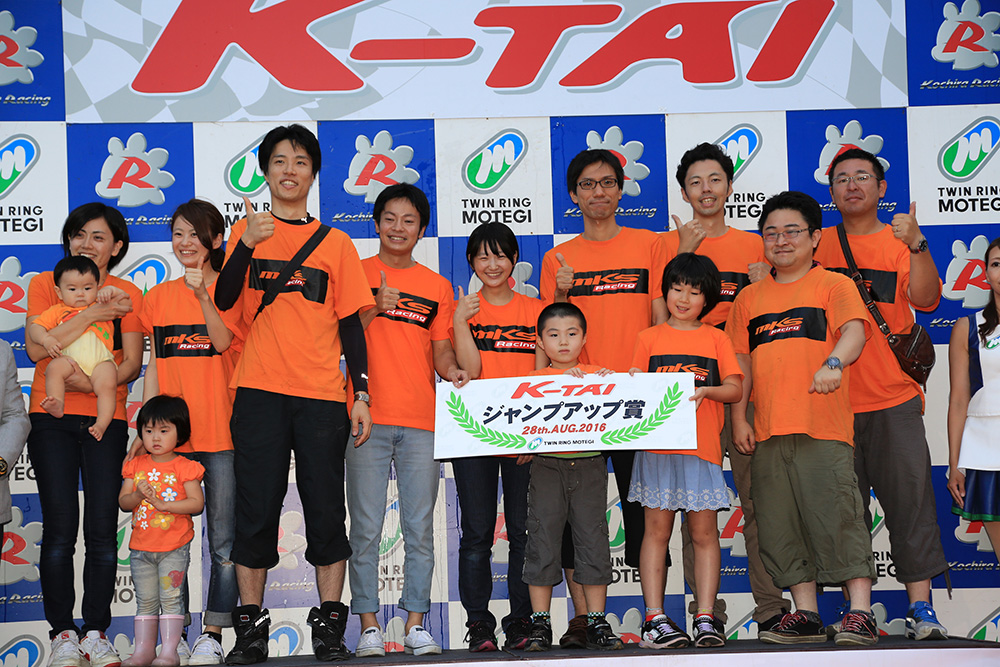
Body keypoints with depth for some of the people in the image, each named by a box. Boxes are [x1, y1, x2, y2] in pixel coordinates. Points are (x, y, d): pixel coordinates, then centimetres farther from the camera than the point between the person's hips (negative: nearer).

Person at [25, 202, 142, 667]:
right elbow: (36, 348, -7)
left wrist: (94, 382, -15)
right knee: (59, 529, -4)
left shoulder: (127, 294, 10)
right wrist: (91, 314, -12)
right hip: (52, 420, -1)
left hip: (106, 420, 1)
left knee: (103, 531, -2)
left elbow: (132, 363, 3)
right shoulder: (45, 285, 8)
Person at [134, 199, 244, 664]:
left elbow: (225, 341, -14)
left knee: (223, 541, 0)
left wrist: (203, 298, -29)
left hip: (221, 432, -3)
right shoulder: (158, 297, 12)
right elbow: (154, 367, 13)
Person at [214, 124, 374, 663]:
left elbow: (350, 324, 10)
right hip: (259, 393, 0)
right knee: (256, 509, 0)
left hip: (322, 395, 1)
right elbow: (223, 300, -5)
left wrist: (361, 394, 2)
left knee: (326, 510, 1)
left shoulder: (336, 243, 11)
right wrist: (247, 244, -20)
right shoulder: (247, 231, 10)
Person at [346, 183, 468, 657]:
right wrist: (375, 308, -15)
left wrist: (453, 372, -9)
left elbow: (442, 352, 13)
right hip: (368, 419, -2)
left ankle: (416, 623, 10)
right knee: (366, 529, -2)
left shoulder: (437, 286, 14)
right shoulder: (356, 274, 7)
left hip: (422, 422, 2)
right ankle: (369, 626, 5)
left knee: (420, 528, 4)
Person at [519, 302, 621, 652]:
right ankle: (540, 623, 5)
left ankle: (597, 623, 7)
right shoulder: (533, 379, 9)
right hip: (546, 467, -1)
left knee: (593, 539, 0)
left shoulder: (598, 375, 12)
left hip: (589, 467, 1)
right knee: (542, 540, -2)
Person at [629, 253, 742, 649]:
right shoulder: (650, 338, 13)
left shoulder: (715, 338, 12)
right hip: (657, 446, 0)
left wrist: (705, 391, -13)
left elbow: (735, 389, 5)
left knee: (704, 532, 0)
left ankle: (705, 617, 3)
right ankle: (655, 618, -1)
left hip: (702, 448, 0)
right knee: (656, 529, -2)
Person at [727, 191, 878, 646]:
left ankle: (861, 614, -4)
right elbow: (740, 360, 17)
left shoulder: (834, 285, 5)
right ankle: (805, 614, 14)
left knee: (838, 517, -9)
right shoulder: (749, 297, 17)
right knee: (782, 526, 6)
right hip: (767, 432, 5)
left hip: (824, 428, -5)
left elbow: (854, 329, -10)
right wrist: (738, 417, 9)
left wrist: (834, 362, -31)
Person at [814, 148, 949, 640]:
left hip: (894, 399, -1)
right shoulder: (818, 245, 10)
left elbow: (925, 298, -9)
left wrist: (916, 245, -23)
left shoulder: (901, 242, 6)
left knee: (909, 498, -4)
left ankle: (920, 605, 0)